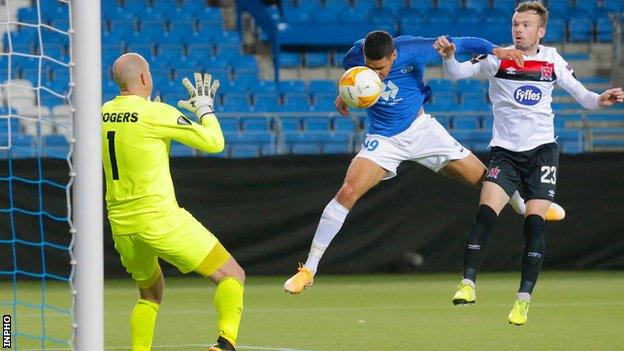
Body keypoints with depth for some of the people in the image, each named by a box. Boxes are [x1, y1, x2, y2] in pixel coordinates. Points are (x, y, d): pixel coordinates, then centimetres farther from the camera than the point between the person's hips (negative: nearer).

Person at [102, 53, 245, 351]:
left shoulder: (105, 113, 6)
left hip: (121, 224, 7)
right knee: (232, 276, 0)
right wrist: (205, 107, 7)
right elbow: (214, 142, -8)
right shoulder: (156, 113, -13)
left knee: (151, 293, 28)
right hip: (160, 220, -7)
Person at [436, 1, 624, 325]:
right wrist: (448, 56, -32)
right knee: (486, 213, -18)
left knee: (535, 222, -8)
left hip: (542, 150, 1)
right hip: (505, 151, -1)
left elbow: (580, 94, 10)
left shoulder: (552, 60, 3)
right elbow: (458, 72, -11)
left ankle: (523, 299, -4)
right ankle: (468, 284, -16)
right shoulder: (497, 58, -3)